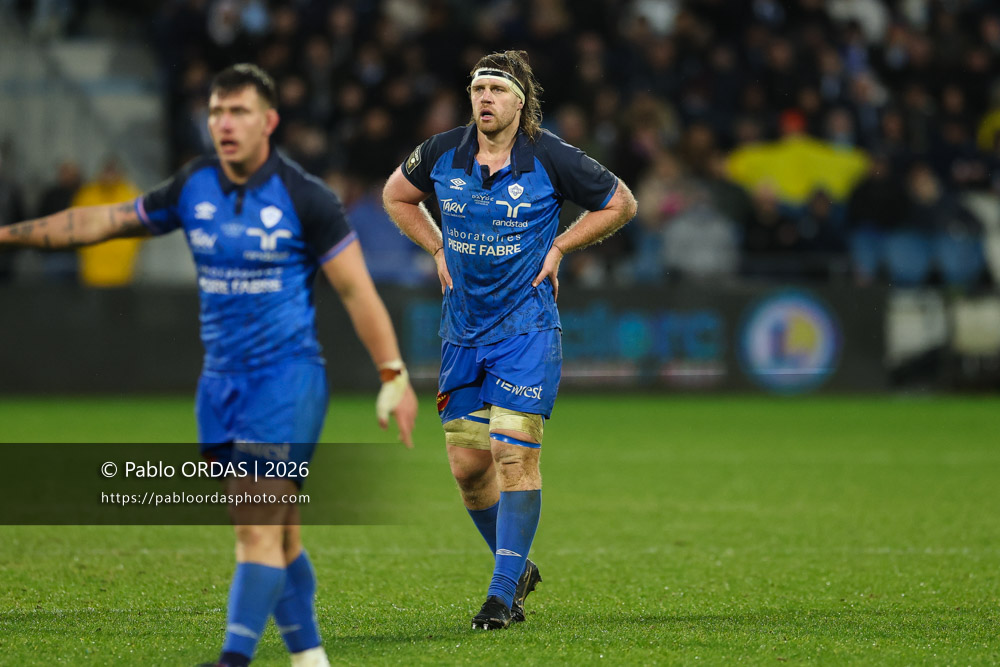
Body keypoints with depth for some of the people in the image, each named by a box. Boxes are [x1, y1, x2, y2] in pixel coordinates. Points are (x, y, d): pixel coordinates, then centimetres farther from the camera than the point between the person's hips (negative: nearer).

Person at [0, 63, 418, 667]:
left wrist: (394, 376, -11)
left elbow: (357, 289, -7)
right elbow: (105, 221, 14)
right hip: (222, 381, 5)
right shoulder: (194, 187, 5)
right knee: (275, 533, 10)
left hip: (286, 376, -5)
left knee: (259, 530, -14)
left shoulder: (304, 197, -10)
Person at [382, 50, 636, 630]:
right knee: (467, 463, 5)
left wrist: (558, 247, -2)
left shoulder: (551, 159, -10)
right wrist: (438, 250, 9)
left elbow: (621, 203, 4)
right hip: (463, 331, 4)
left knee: (515, 454, -12)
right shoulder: (442, 153, 0)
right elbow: (397, 195, 20)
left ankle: (503, 591, -7)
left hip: (527, 328, -4)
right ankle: (518, 568, 27)